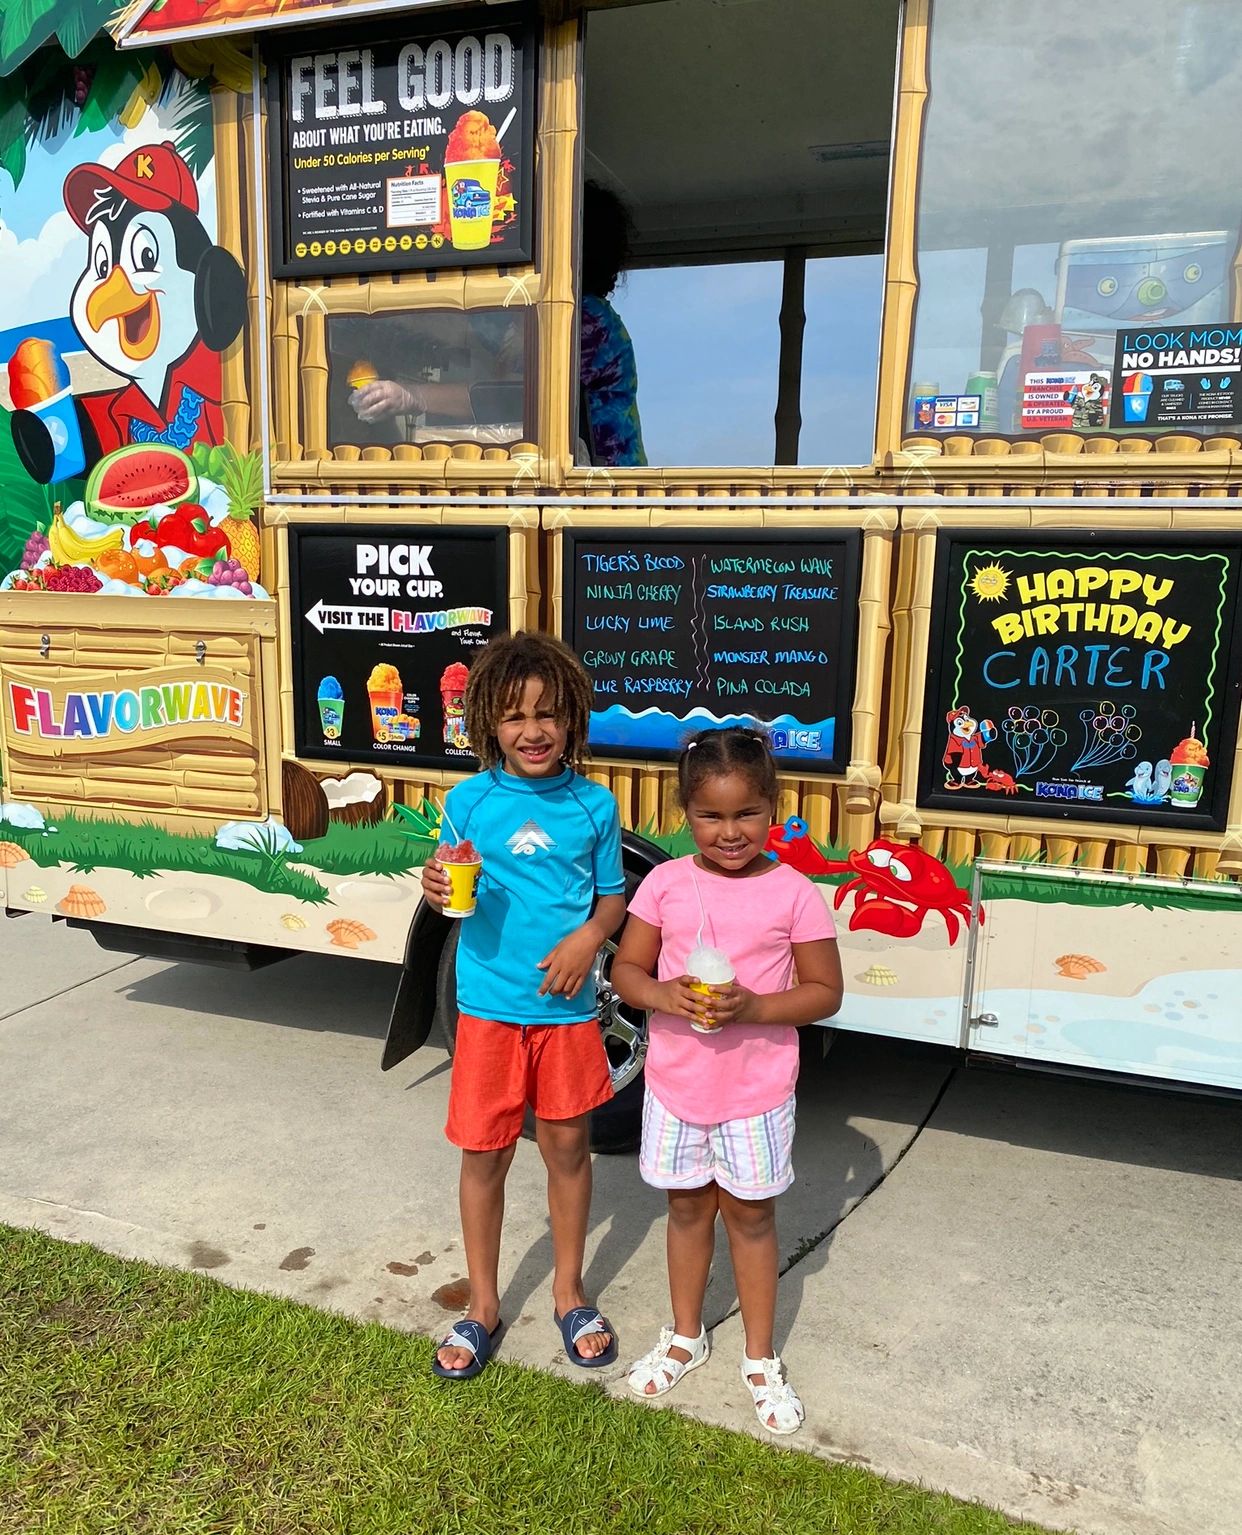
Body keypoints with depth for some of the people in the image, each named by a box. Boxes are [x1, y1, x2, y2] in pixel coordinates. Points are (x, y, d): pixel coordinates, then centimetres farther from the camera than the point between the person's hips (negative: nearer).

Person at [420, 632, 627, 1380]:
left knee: (568, 1147, 15)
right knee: (485, 1154, 12)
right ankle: (483, 1305, 34)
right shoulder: (469, 801, -6)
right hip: (490, 1008, 0)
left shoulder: (594, 805, -5)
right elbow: (455, 897, 0)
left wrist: (589, 935, -16)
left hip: (566, 1010, 1)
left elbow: (613, 896, 3)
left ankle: (570, 1291, 38)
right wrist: (437, 889, -22)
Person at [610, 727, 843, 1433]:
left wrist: (753, 1007, -23)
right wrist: (662, 996, -22)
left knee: (751, 1216, 14)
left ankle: (761, 1357, 35)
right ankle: (686, 1335, 42)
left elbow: (825, 991, -8)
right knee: (688, 1210, 19)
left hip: (757, 1092, -2)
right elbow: (626, 968, -1)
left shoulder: (794, 893, -12)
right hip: (676, 1085, 2)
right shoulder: (666, 884, -7)